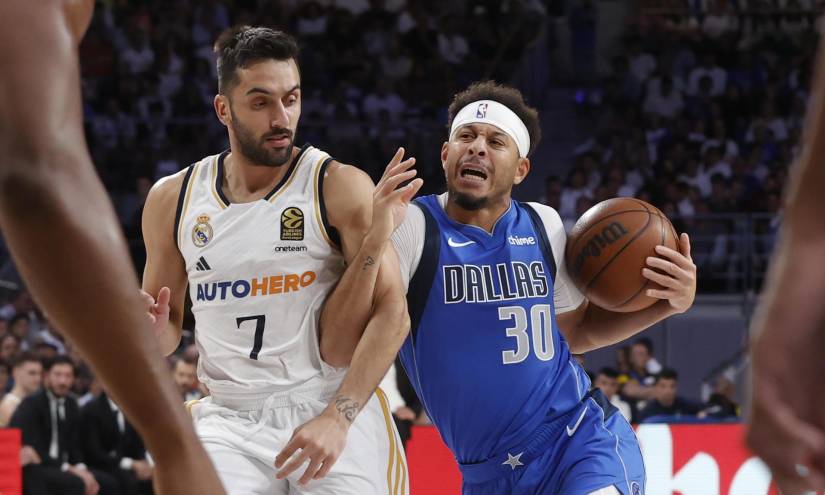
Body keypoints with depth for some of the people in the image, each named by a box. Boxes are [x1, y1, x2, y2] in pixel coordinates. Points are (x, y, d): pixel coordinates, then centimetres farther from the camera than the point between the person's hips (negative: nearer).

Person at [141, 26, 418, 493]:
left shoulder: (341, 188, -4)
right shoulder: (173, 200, 7)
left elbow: (392, 311, -11)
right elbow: (168, 328, 17)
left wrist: (337, 418, -21)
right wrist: (153, 334, -8)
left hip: (336, 407, -2)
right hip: (231, 419, 2)